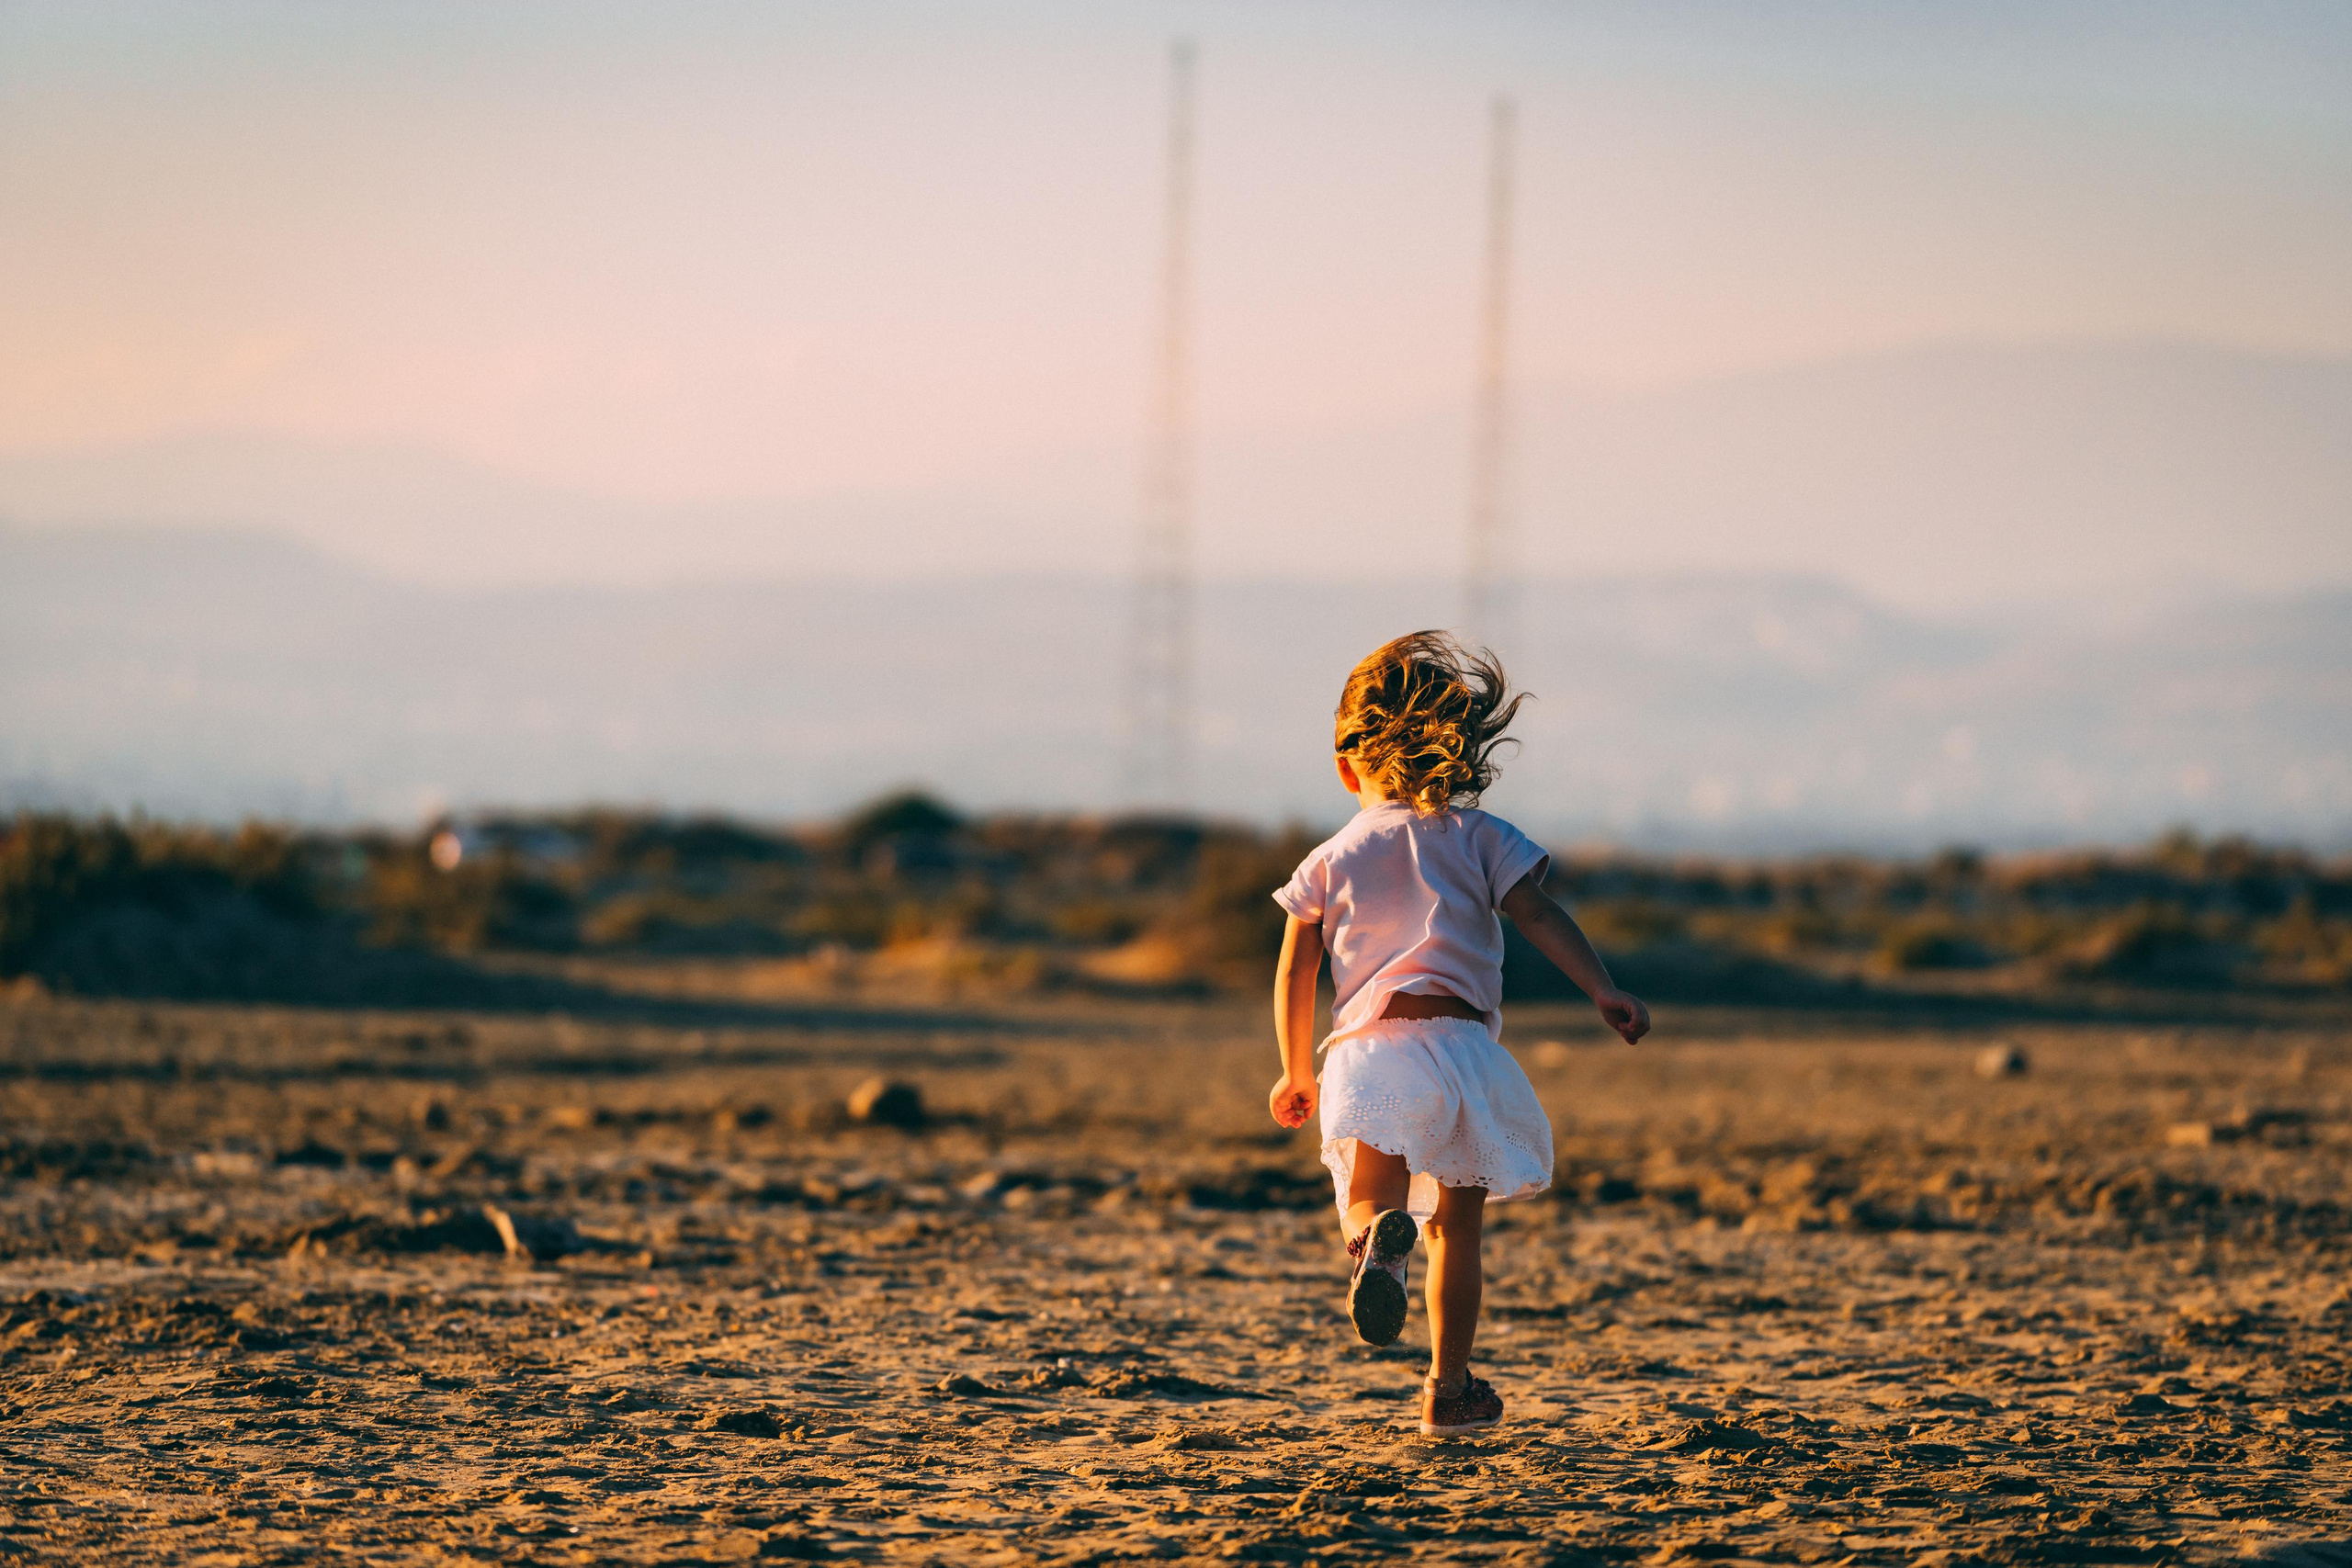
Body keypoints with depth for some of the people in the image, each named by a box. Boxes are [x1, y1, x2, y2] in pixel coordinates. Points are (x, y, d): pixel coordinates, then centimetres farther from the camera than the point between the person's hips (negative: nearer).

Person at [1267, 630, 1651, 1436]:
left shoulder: (1328, 862, 16)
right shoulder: (1479, 839, 12)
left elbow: (1295, 971, 15)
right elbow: (1540, 917, 0)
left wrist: (1295, 1072, 24)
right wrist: (1604, 990, -5)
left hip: (1361, 1054, 0)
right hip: (1455, 1036, 0)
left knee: (1370, 1199, -7)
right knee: (1458, 1226, 10)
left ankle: (1377, 1238, -45)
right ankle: (1449, 1387, 12)